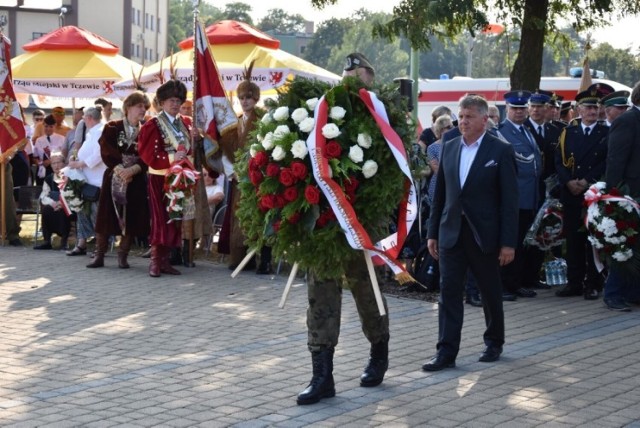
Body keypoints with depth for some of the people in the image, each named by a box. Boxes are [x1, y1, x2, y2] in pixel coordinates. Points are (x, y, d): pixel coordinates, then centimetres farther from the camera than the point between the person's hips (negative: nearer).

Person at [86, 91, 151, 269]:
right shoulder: (112, 128, 4)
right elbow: (106, 152, -7)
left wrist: (132, 170, -20)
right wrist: (119, 169, -20)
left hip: (136, 180, 1)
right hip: (113, 178, -1)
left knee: (131, 219, 0)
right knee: (106, 217, -1)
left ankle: (122, 257, 9)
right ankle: (99, 256, 6)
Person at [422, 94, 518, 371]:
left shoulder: (500, 151, -5)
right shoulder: (448, 148, 8)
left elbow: (509, 199, -8)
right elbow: (440, 193, 11)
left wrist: (508, 242, -12)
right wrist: (433, 232, 8)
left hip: (484, 234, -3)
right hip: (451, 232, 3)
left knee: (491, 293, 11)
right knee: (449, 292, -2)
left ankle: (494, 343, 29)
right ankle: (446, 352, -2)